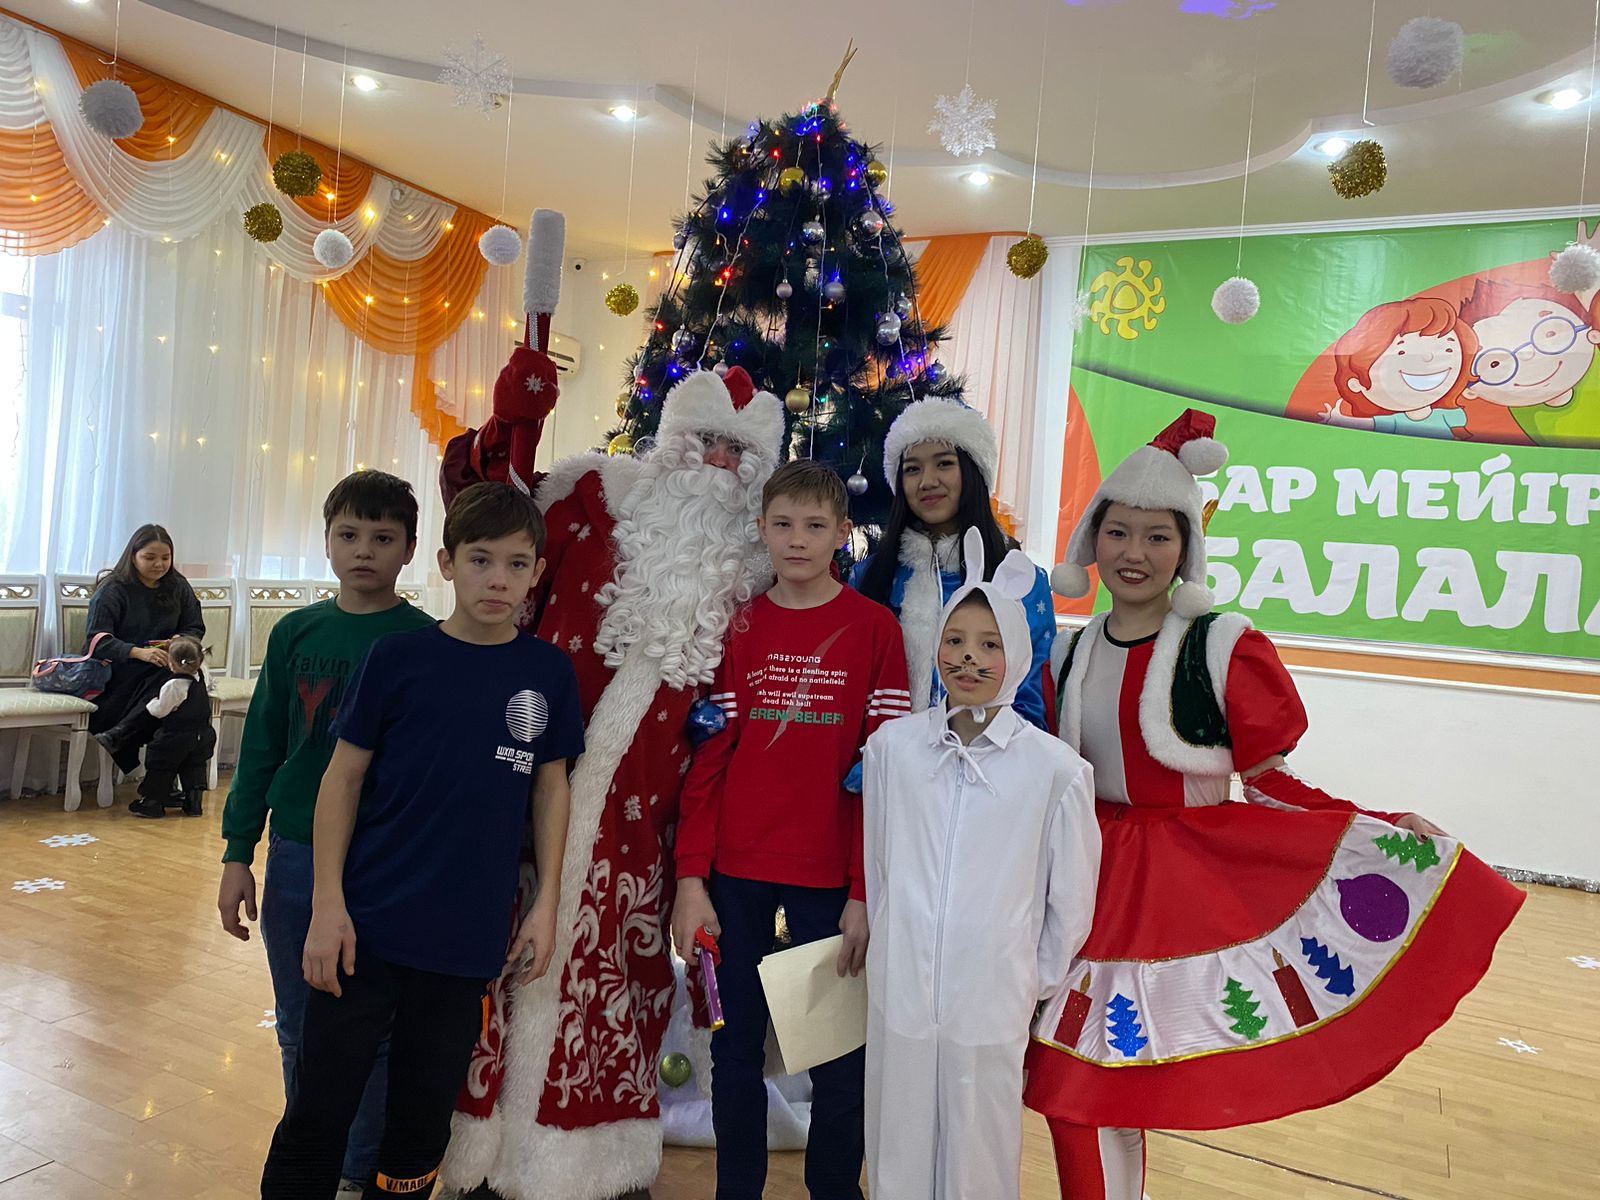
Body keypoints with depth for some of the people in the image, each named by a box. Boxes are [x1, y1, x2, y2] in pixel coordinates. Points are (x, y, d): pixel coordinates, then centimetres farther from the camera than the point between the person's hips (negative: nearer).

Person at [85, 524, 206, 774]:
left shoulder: (178, 587, 12)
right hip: (119, 674, -4)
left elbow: (195, 628, 15)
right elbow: (98, 639, -12)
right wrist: (139, 652, -30)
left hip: (163, 669, 4)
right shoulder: (112, 589, -2)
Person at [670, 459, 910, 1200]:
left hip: (829, 877, -2)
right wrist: (691, 877, -3)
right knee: (735, 1048, 13)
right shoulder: (738, 626, 5)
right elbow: (708, 756, 2)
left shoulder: (875, 628, -3)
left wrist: (865, 891, -9)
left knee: (837, 1057, 9)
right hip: (735, 870, 2)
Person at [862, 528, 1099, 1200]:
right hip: (899, 993, 2)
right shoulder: (891, 747, -5)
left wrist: (1040, 979, 8)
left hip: (992, 1003, -2)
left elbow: (1072, 895, 0)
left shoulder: (1055, 768, -11)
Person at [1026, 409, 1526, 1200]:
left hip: (1194, 886, -4)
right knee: (1076, 1090, 9)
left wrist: (1389, 831, -16)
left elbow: (1272, 785, -7)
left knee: (1126, 1088, 0)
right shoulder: (1069, 654, 5)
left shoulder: (1226, 647, -11)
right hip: (1091, 881, 4)